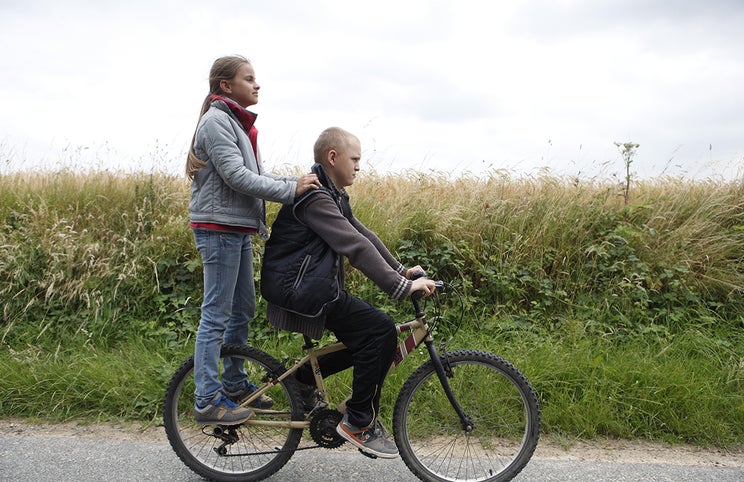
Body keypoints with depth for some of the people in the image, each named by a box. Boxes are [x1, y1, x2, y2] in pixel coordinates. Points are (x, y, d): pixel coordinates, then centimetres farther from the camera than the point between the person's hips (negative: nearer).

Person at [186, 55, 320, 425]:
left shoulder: (237, 122, 19)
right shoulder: (216, 121, -12)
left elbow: (253, 174, 15)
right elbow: (237, 176, -21)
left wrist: (295, 181, 2)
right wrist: (291, 190, -19)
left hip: (238, 230, 10)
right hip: (219, 228, -10)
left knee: (243, 310, 15)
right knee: (216, 315, -5)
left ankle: (235, 384, 29)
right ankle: (208, 401, 3)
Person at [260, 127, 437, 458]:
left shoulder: (332, 195, 15)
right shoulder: (315, 197, -18)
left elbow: (363, 234, 16)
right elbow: (356, 247, -26)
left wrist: (401, 270, 11)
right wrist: (401, 286, -27)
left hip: (310, 286, 11)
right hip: (298, 289, -11)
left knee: (365, 338, 8)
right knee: (381, 331, -16)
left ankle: (303, 376, 20)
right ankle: (359, 423, -5)